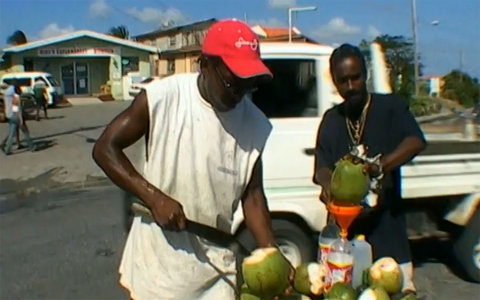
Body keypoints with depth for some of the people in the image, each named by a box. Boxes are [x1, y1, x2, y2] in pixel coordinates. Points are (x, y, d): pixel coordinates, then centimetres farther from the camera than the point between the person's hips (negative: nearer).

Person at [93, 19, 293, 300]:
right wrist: (154, 197, -19)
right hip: (157, 261, -2)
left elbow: (252, 194, 1)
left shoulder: (254, 124, -7)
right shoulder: (161, 97, -15)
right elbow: (105, 148, -8)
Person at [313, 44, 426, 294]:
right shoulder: (331, 119, 13)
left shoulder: (389, 107, 2)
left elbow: (416, 141, -15)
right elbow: (322, 166, 5)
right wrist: (327, 183, -19)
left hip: (385, 225, -3)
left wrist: (379, 167, -31)